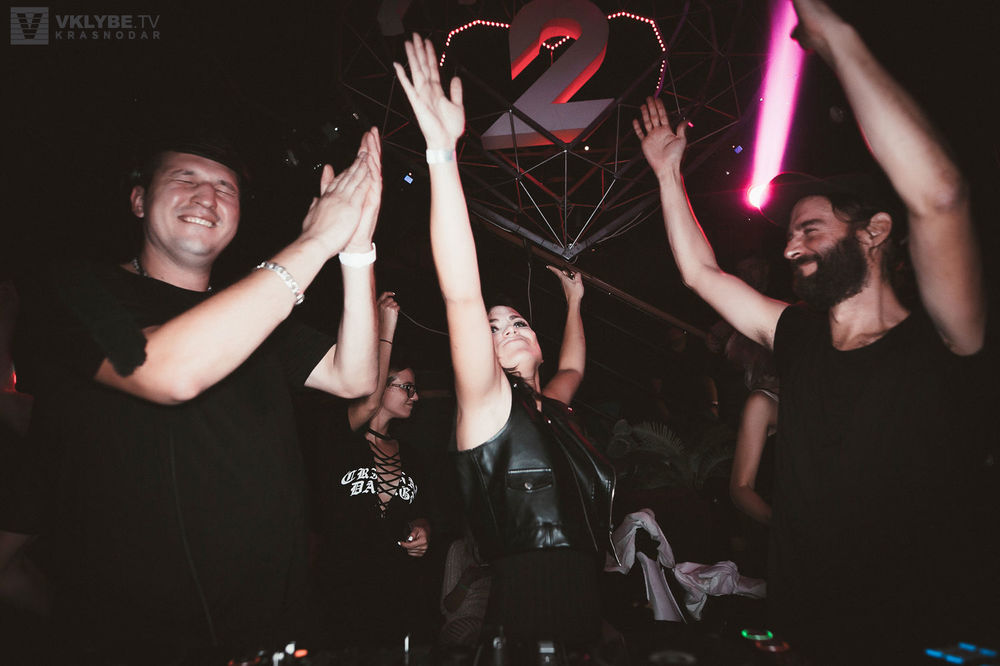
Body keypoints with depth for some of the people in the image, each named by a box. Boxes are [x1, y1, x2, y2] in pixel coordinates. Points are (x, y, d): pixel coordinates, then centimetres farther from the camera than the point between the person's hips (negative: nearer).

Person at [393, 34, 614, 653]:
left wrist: (574, 301, 33)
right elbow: (463, 297, -26)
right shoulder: (488, 409, -13)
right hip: (525, 637, -7)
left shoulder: (549, 409, 7)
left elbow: (573, 368, 32)